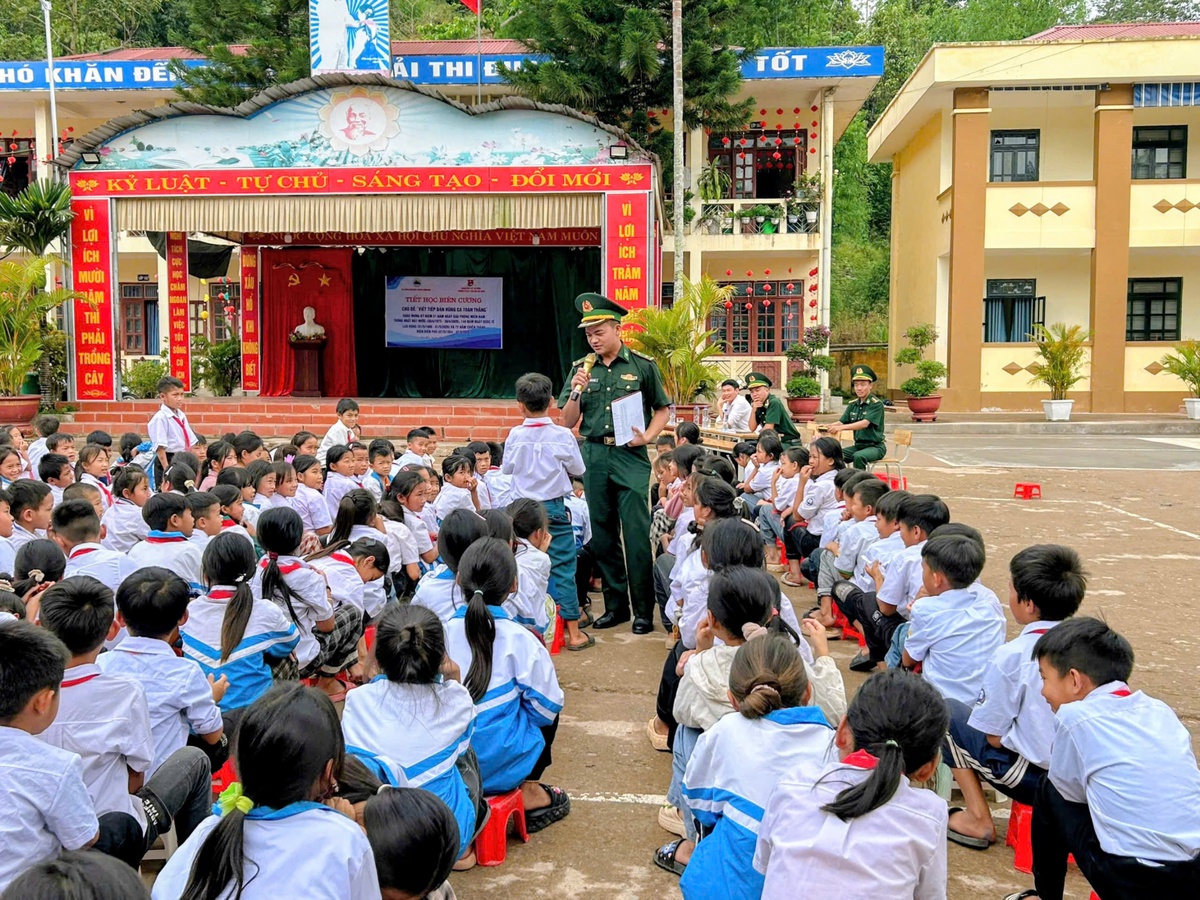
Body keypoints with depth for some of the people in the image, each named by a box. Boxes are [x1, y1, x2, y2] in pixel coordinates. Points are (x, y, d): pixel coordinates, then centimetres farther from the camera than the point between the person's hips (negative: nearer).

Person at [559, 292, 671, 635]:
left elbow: (663, 409, 7)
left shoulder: (642, 365, 0)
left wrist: (647, 437, -9)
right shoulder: (581, 368, 8)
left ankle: (644, 610, 5)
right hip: (594, 456, 4)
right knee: (602, 535, 9)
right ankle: (615, 605, 21)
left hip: (630, 457, -4)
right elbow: (569, 422, 8)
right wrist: (576, 392, -9)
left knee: (636, 535, -5)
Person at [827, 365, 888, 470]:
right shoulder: (853, 405, 10)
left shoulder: (876, 404, -10)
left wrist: (841, 428, -38)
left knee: (858, 456, -35)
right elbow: (841, 422, 5)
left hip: (875, 446, -6)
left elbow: (865, 423, -24)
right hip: (858, 445, 6)